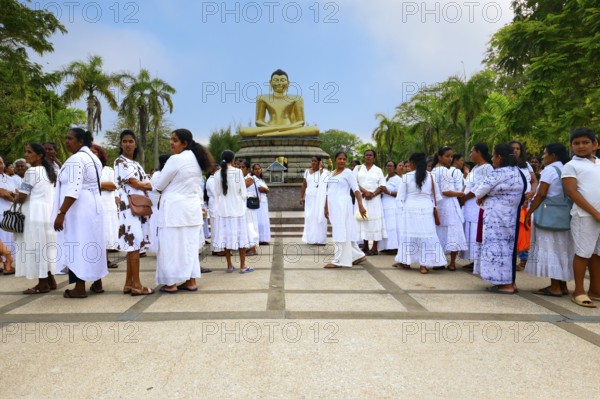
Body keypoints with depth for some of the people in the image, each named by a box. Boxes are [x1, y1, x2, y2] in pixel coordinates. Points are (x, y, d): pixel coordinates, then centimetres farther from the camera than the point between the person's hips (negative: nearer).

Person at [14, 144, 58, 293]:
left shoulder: (31, 172, -13)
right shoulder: (48, 171, 15)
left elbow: (21, 197, -13)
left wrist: (16, 198, 8)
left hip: (35, 214, -9)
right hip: (47, 213, 9)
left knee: (35, 247, -3)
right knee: (44, 246, 13)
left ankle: (42, 284, 1)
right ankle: (50, 280, 18)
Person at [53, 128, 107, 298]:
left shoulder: (76, 159, -15)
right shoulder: (93, 158, 15)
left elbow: (73, 190, -23)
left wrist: (61, 213, -23)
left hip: (78, 209, -10)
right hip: (93, 206, 10)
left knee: (77, 245, -3)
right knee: (92, 244, 14)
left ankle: (80, 288, 2)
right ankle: (97, 283, 21)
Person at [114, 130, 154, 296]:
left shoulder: (137, 164, 22)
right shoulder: (120, 161, -2)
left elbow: (146, 185, 16)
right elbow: (134, 184, -10)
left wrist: (143, 185, -5)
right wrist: (149, 185, 5)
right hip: (129, 207, -8)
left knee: (134, 245, 6)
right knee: (135, 244, -10)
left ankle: (129, 283, 11)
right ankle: (136, 284, -8)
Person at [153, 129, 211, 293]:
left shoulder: (175, 159, -14)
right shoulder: (196, 159, 11)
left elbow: (159, 185, -6)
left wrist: (167, 190, 13)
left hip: (175, 208, -8)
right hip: (192, 207, 8)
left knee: (172, 245, 1)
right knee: (190, 244, 11)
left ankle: (171, 283, 7)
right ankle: (191, 281, 15)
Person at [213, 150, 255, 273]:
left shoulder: (218, 174, -1)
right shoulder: (238, 172, -8)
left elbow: (217, 194, 3)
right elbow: (243, 192, -5)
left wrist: (218, 207, 15)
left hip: (223, 209, 3)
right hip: (237, 208, -2)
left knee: (226, 235, 7)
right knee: (241, 235, 4)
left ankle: (229, 266, 13)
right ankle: (242, 266, 7)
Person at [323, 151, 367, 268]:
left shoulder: (348, 173, -3)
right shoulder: (331, 174, 16)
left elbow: (356, 189, -14)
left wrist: (360, 205, -25)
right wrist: (326, 208, 19)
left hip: (342, 205, -7)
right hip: (333, 206, 7)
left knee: (341, 232, -6)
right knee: (346, 233, 10)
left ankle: (338, 261, -3)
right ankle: (358, 255, 20)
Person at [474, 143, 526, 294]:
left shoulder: (498, 173, -17)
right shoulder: (517, 172, 12)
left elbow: (480, 191, -11)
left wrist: (481, 197, 10)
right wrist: (487, 197, 4)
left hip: (498, 217, -9)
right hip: (510, 215, 9)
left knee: (498, 246, -2)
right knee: (507, 246, 14)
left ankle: (506, 284, 2)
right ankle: (509, 282, 21)